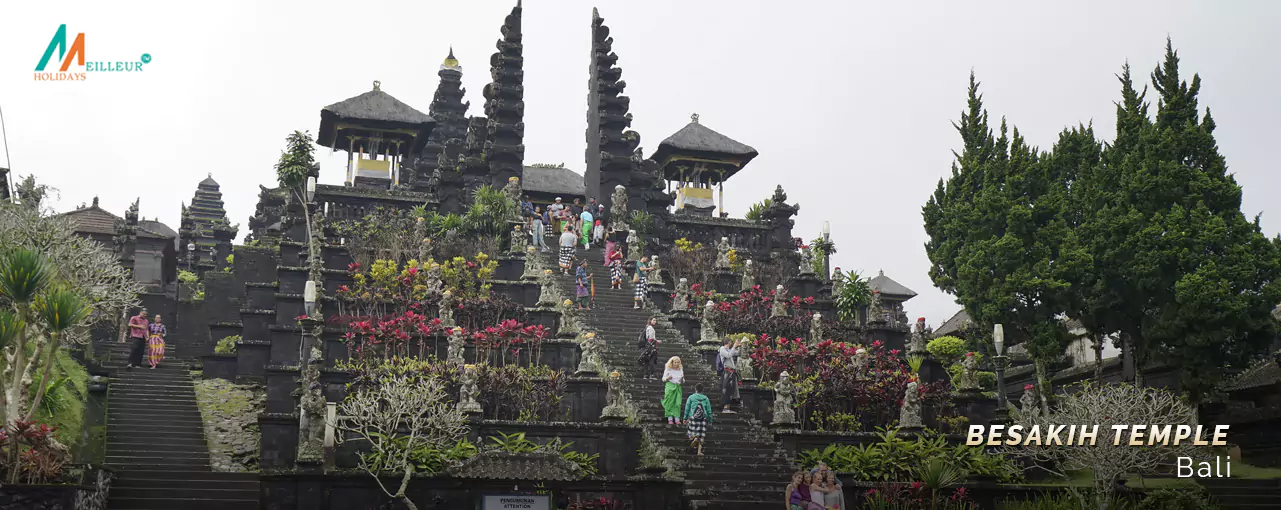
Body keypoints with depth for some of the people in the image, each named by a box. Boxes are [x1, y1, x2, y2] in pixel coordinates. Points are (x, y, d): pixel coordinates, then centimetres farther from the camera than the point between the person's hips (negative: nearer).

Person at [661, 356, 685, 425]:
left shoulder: (680, 370, 13)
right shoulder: (668, 369, 3)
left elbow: (683, 381, 17)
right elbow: (663, 379, 6)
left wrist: (682, 380, -6)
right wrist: (668, 378, -15)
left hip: (678, 387, 3)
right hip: (670, 386, -3)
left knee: (678, 403, -6)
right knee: (669, 403, -6)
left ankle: (677, 419, -6)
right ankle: (670, 419, -3)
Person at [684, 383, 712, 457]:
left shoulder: (691, 397, 2)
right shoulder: (705, 398, 6)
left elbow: (687, 408, 1)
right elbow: (709, 410, 6)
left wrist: (685, 418, 8)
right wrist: (710, 420, 14)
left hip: (693, 417, -1)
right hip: (703, 419, 1)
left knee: (691, 431, 15)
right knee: (701, 435, 5)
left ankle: (694, 438, -19)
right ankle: (699, 451, -2)